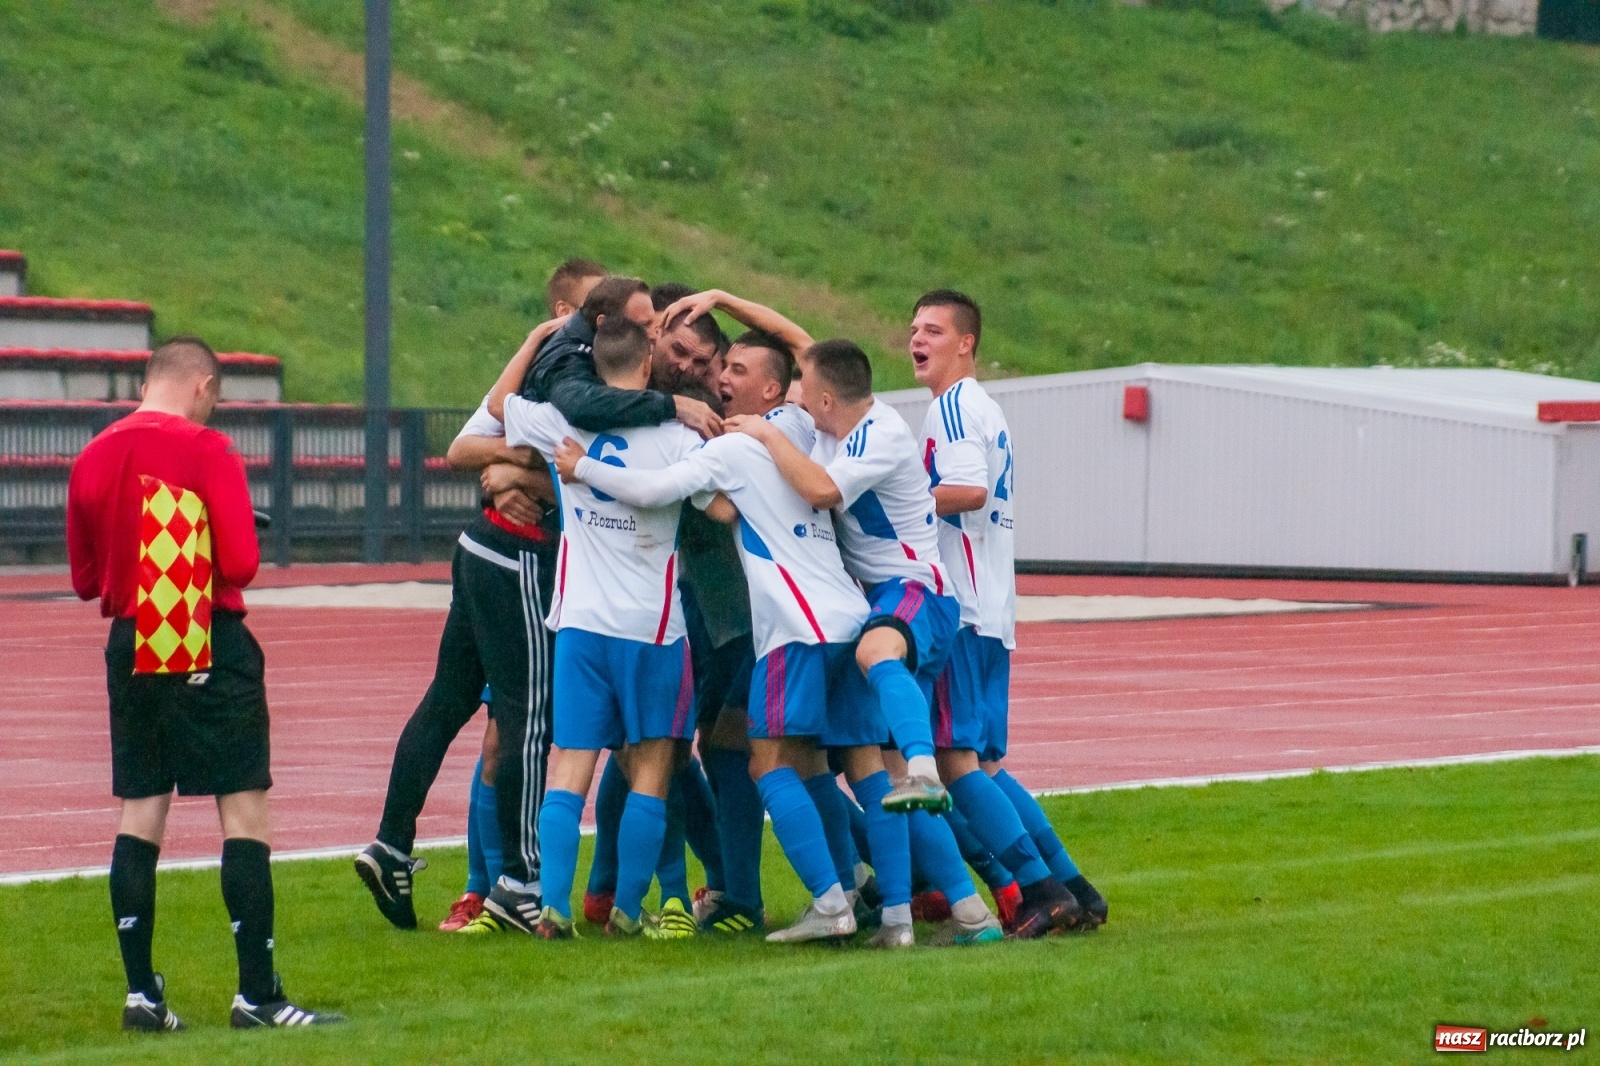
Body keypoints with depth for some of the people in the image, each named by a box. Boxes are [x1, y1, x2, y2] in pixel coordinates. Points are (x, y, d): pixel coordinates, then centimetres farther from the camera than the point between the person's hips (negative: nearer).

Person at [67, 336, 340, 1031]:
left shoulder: (92, 459, 5)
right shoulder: (207, 452, -11)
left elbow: (85, 579, 11)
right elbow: (241, 563, -14)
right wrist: (209, 568, 7)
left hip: (130, 652, 5)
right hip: (210, 651, -5)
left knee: (139, 814, 10)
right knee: (244, 810, -1)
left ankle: (141, 993, 8)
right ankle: (257, 994, -4)